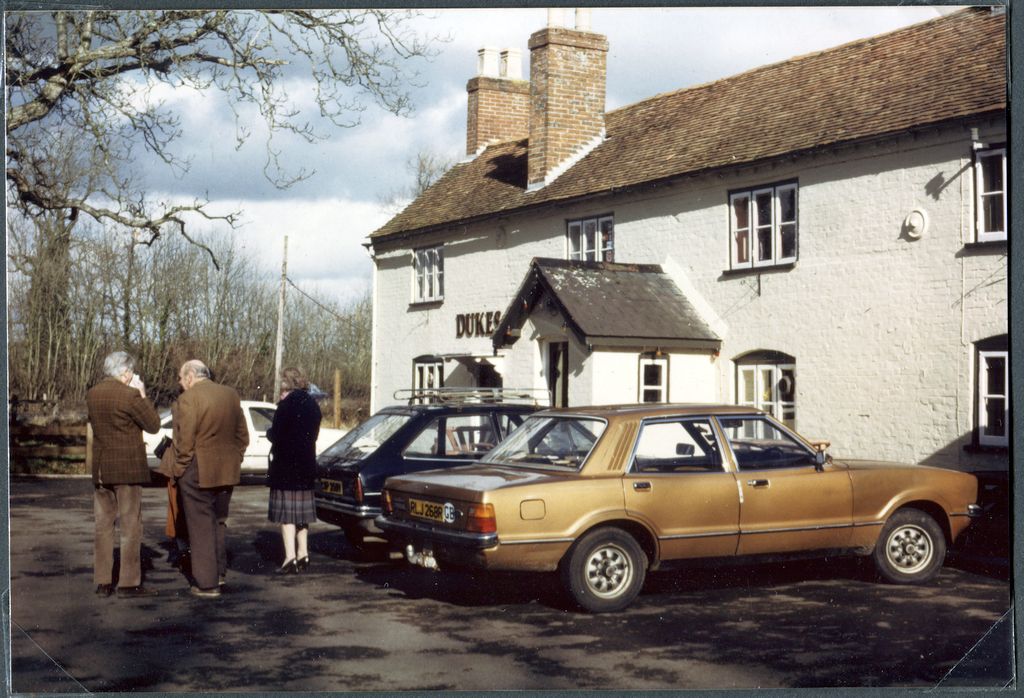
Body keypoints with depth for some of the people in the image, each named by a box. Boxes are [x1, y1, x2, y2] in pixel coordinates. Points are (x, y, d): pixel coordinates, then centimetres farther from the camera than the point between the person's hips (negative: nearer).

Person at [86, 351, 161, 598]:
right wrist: (142, 396, -1)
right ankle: (129, 582, 2)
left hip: (100, 469, 6)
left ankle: (102, 582, 13)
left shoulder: (92, 394, 5)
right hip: (127, 469, -6)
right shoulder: (130, 396, -15)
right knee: (130, 526, 1)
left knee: (103, 526, 11)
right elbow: (154, 425, -9)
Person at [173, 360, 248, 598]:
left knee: (201, 527, 2)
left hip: (197, 472, -6)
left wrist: (180, 468, -4)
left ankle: (207, 583, 5)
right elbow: (242, 435, 10)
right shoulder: (230, 394, 7)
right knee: (218, 522, 20)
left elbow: (185, 440, -16)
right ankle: (219, 572, 27)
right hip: (226, 471, 6)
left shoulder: (189, 398, -14)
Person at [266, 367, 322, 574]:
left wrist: (270, 432, 5)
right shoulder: (312, 405, 8)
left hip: (285, 465, -7)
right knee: (302, 512, 15)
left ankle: (290, 557, -10)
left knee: (286, 511, -4)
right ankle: (303, 555, 20)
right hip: (307, 464, 7)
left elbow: (275, 434, -16)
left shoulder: (287, 405, -15)